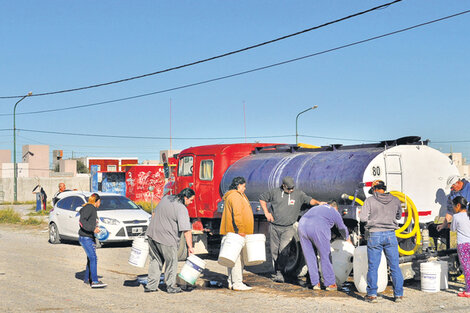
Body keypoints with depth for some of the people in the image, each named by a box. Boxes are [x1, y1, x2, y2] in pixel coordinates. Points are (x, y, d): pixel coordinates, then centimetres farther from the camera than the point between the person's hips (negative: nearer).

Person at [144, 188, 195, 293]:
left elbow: (155, 214, 18)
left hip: (152, 233, 8)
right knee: (171, 262, 8)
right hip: (166, 239, -8)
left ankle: (151, 285, 18)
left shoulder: (166, 198, 7)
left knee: (155, 260, 16)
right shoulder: (182, 209, -17)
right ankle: (171, 287, 14)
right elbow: (186, 231, -20)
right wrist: (190, 247, -17)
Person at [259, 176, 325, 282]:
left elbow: (309, 200, -2)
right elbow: (262, 199, 14)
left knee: (283, 250, -16)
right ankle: (276, 273, 19)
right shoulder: (275, 192, 3)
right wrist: (266, 213, 6)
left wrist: (318, 202, -22)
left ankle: (279, 272, -6)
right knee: (274, 251, 6)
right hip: (274, 227, 2)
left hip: (288, 228, -2)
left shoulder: (298, 194, 3)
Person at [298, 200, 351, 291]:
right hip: (317, 228, -5)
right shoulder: (334, 211, 23)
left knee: (309, 257, 12)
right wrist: (348, 240, 54)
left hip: (302, 225, 5)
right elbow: (342, 228, 35)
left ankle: (315, 283, 16)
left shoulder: (317, 208, 37)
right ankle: (330, 284, 11)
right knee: (325, 256, 6)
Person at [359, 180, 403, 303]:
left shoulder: (370, 200, -3)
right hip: (390, 235, 2)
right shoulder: (395, 200, 6)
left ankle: (372, 294, 5)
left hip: (375, 235, -2)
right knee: (395, 266, 7)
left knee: (373, 266, 5)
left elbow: (363, 218, -7)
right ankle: (398, 294, 9)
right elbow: (398, 216, 20)